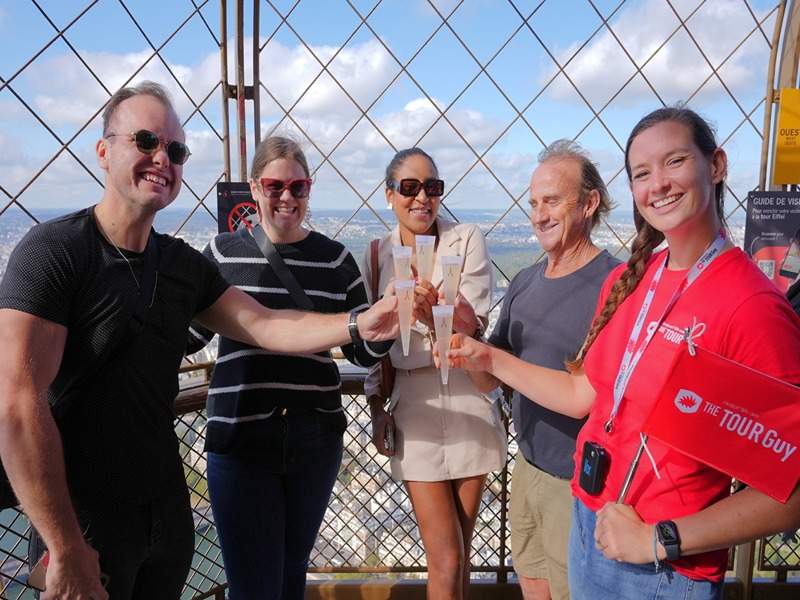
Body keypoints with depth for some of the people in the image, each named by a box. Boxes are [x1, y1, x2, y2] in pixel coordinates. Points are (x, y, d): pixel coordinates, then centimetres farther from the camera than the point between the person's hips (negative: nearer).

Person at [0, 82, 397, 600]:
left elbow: (264, 325, -3)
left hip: (169, 505, 6)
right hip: (87, 519, -6)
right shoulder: (54, 251, -17)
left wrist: (357, 324, -19)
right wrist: (67, 550, -22)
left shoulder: (183, 264, 3)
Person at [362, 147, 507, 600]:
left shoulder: (468, 241, -3)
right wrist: (377, 406, 7)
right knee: (445, 557, 1)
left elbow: (474, 329, -12)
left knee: (460, 548, 14)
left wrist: (434, 315, -32)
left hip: (468, 399, 0)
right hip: (412, 404, 1)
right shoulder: (378, 254, 4)